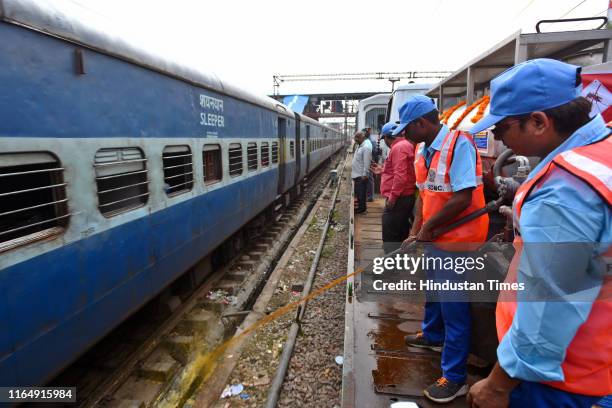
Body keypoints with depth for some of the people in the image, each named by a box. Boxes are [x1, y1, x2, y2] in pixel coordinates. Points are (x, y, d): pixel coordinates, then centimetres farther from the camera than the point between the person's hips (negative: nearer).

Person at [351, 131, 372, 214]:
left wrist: (364, 174, -23)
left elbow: (366, 162, -22)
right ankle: (360, 205, 30)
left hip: (361, 175, -10)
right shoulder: (360, 146, 13)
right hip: (357, 174, 10)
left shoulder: (366, 147, -18)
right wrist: (353, 170, 20)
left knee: (361, 192, 0)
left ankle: (362, 208, 11)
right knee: (358, 191, 17)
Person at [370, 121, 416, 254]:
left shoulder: (399, 147, -15)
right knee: (400, 236, 17)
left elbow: (401, 176, -25)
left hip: (398, 200, -11)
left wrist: (392, 197, -21)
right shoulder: (404, 145, 19)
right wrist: (383, 171, 22)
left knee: (390, 238, -5)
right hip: (402, 198, 11)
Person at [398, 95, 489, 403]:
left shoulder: (459, 144, -20)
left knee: (453, 305, 1)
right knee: (433, 291, 25)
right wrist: (416, 231, 3)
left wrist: (428, 226, -15)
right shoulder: (422, 151, 7)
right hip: (435, 237, 9)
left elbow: (462, 198, -25)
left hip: (456, 240, -9)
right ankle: (433, 336, 50)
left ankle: (455, 377, 17)